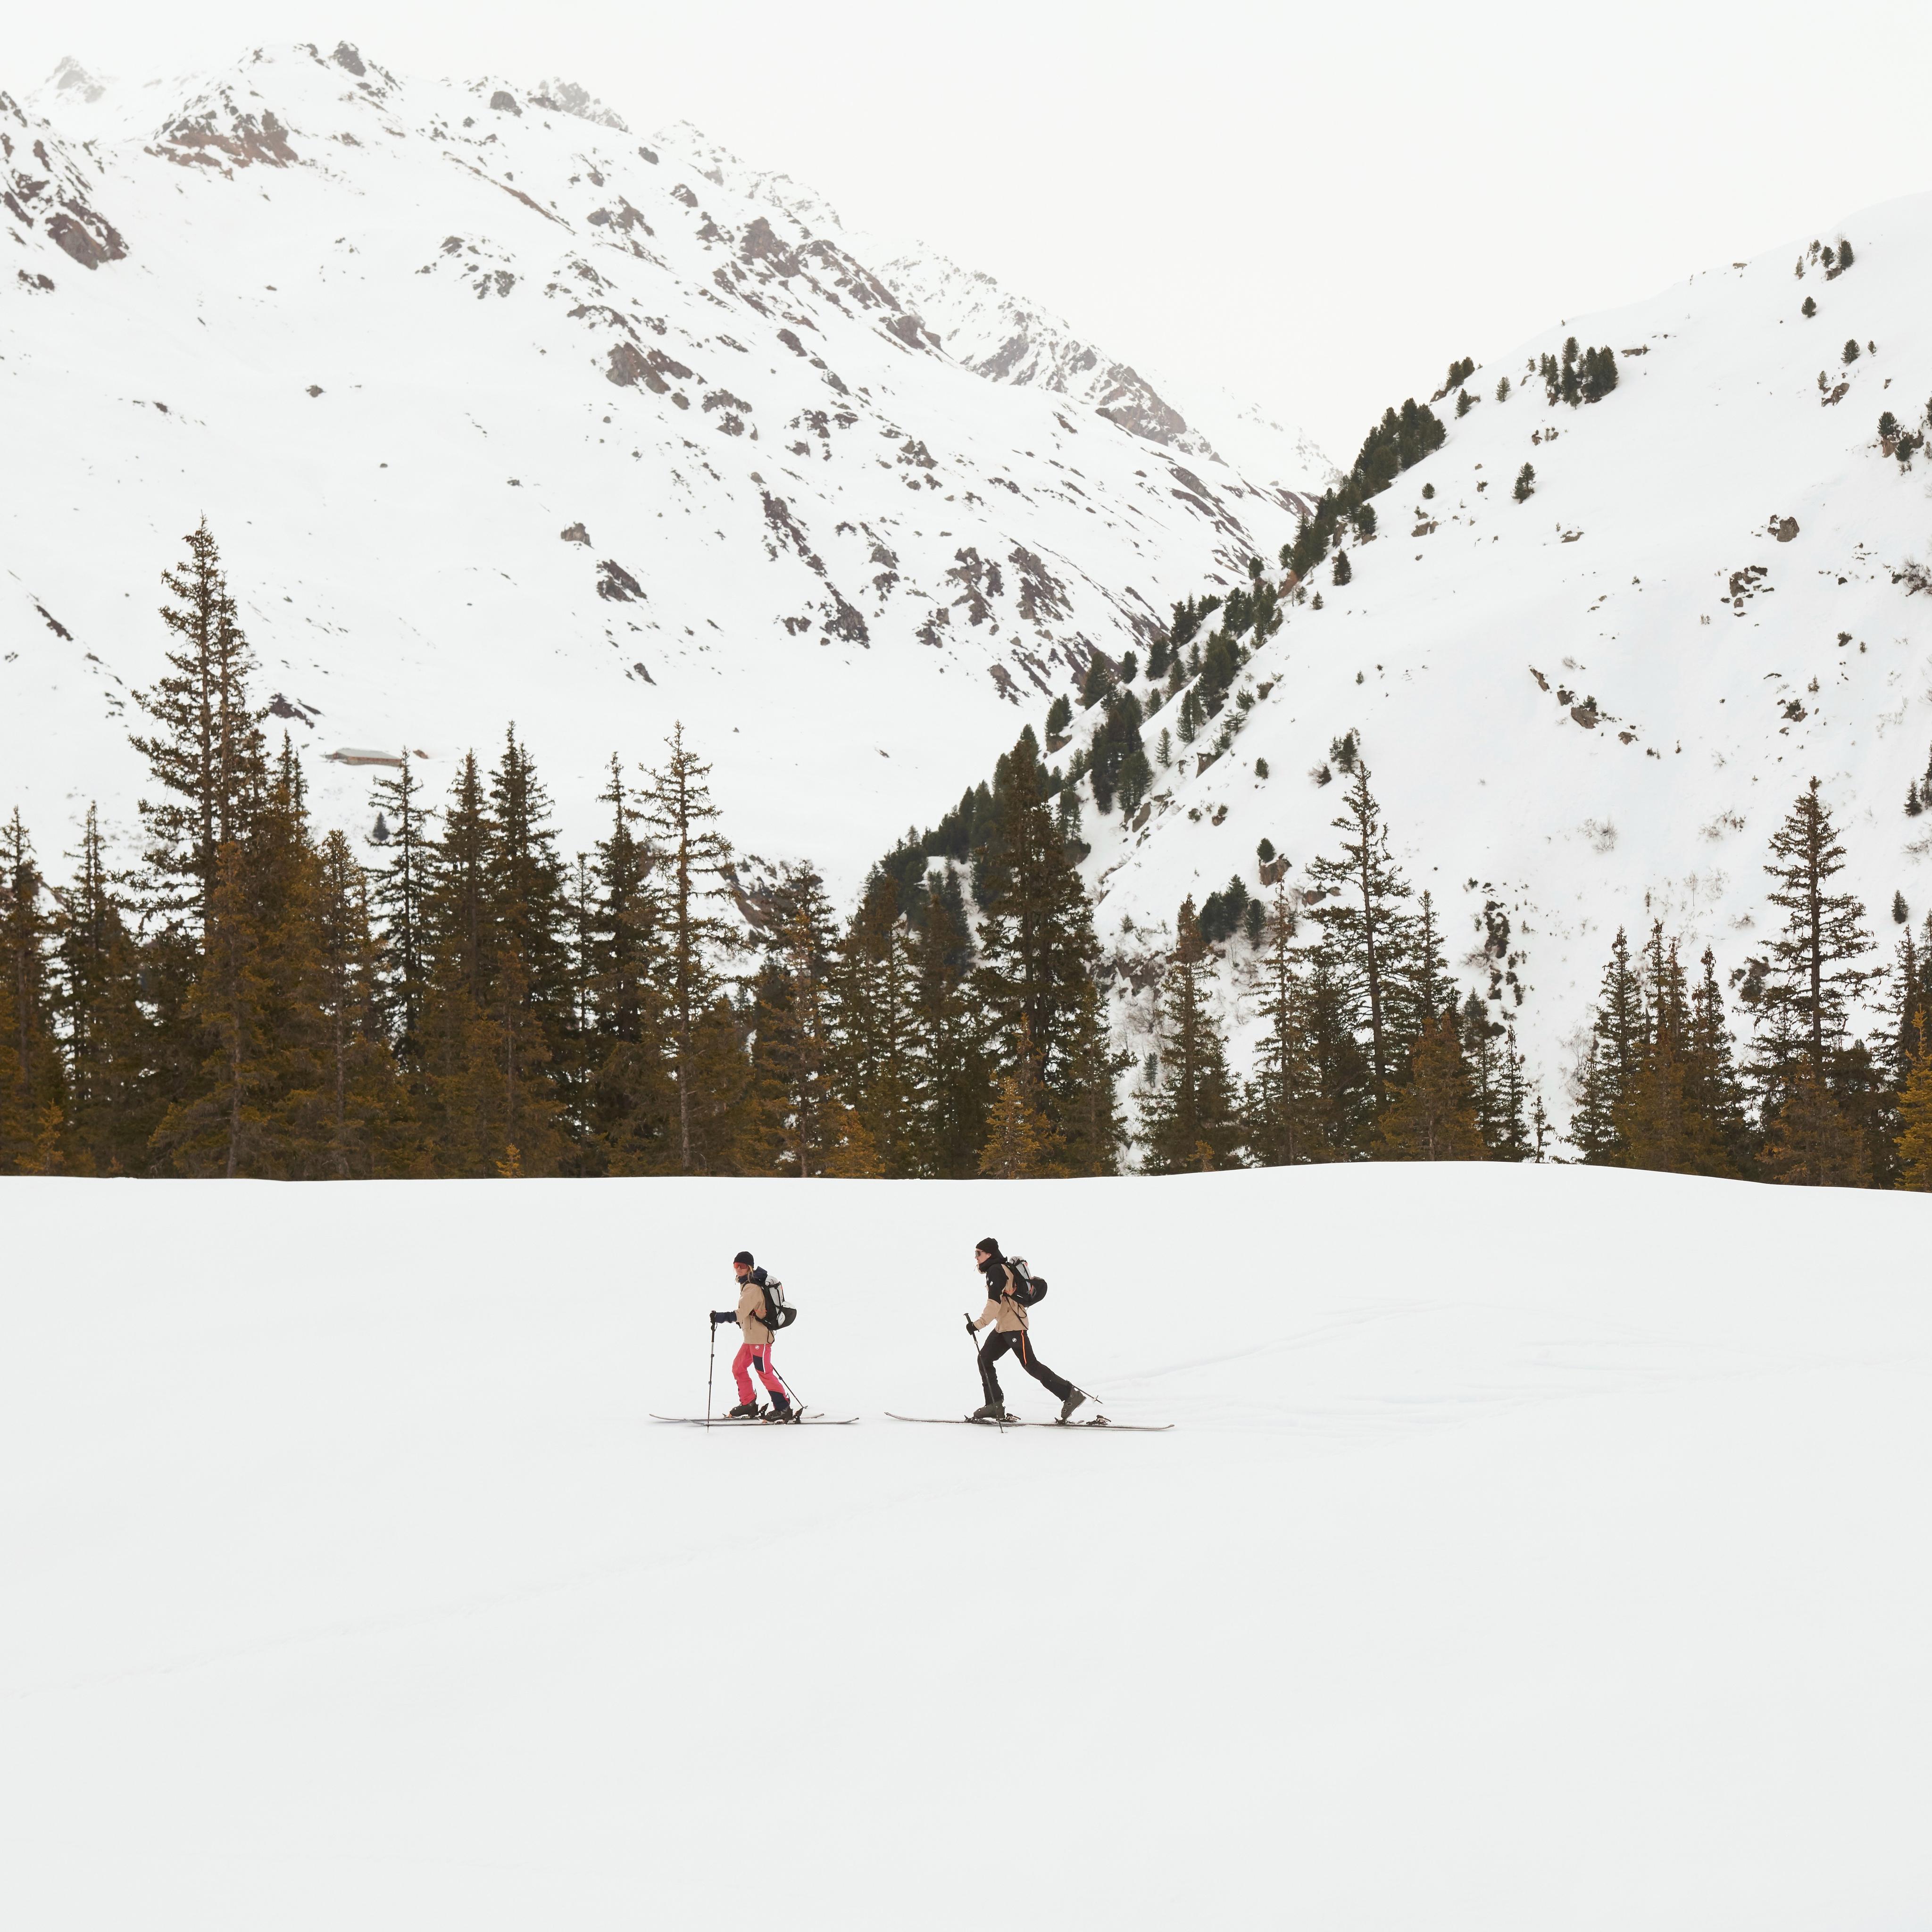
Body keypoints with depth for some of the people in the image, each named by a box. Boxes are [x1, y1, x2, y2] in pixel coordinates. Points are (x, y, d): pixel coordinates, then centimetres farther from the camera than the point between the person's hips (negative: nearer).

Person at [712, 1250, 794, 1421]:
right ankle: (748, 1404, 20)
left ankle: (783, 1408, -5)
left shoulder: (752, 1288, -18)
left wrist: (722, 1316, -38)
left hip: (759, 1336, -10)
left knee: (765, 1372, -8)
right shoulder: (746, 1284, 14)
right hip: (751, 1335, 10)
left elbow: (741, 1313, -29)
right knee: (738, 1368, 13)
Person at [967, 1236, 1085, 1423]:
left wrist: (979, 1324, -28)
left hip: (1013, 1325, -11)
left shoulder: (996, 1270, -13)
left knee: (1031, 1365, -10)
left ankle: (1070, 1395, -7)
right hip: (1003, 1327, 11)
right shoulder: (998, 1270, 17)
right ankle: (995, 1405, 3)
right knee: (985, 1359, 6)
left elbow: (995, 1302, -24)